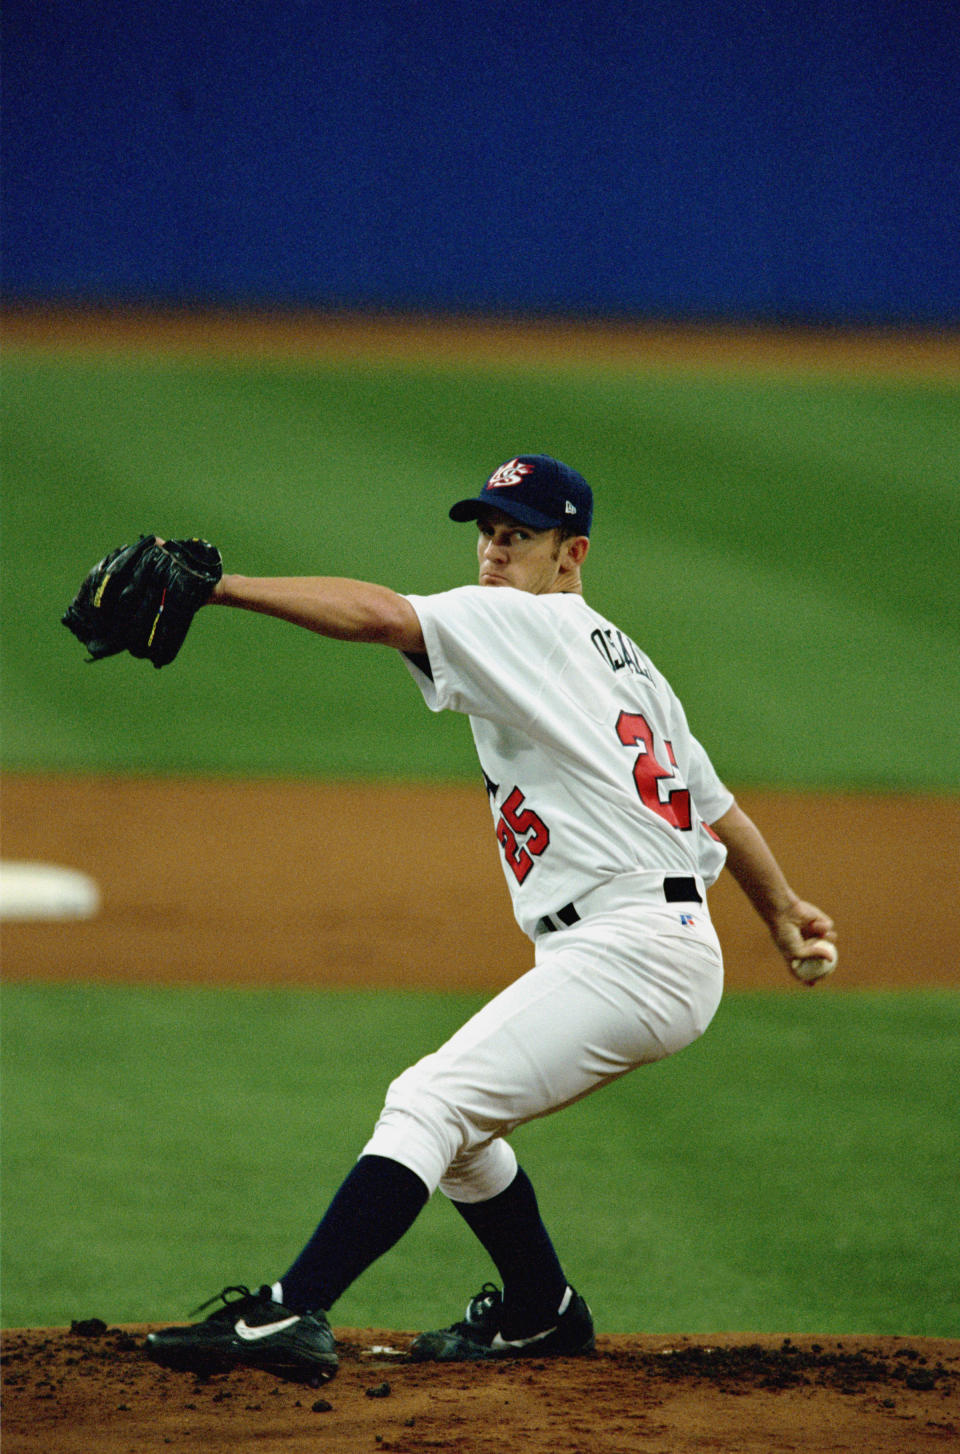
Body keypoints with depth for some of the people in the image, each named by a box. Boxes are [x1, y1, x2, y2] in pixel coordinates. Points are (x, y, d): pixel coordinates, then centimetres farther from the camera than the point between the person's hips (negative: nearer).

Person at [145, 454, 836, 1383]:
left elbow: (381, 616, -21)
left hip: (632, 951, -10)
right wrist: (780, 912, 39)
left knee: (429, 1105, -21)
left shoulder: (529, 623, -6)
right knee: (445, 1116, 22)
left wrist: (218, 588, -26)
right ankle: (540, 1314, 35)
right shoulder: (618, 657, 23)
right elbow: (714, 805, 29)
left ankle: (288, 1315, -35)